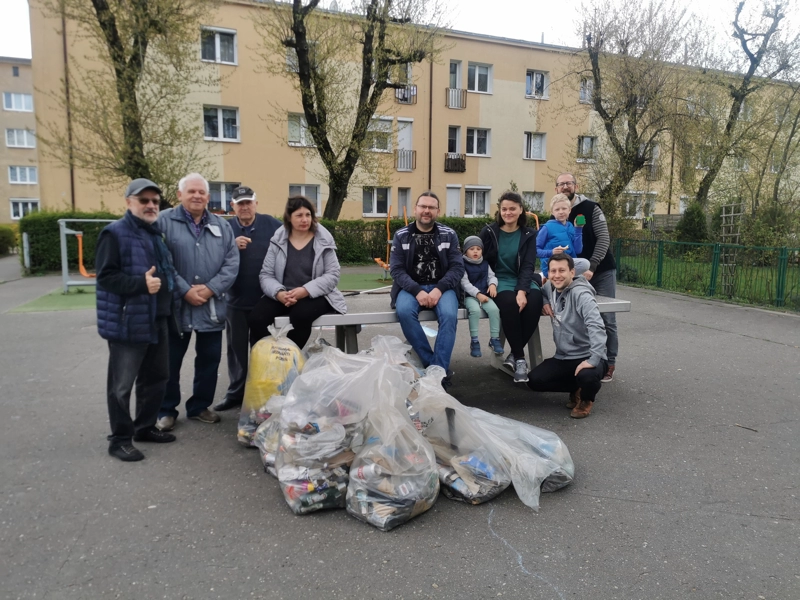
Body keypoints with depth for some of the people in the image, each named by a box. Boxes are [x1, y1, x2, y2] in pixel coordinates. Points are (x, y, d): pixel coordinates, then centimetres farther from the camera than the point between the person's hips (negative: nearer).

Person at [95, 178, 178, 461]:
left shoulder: (156, 234, 16)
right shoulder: (115, 233, -10)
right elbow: (106, 276, -18)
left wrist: (163, 286, 14)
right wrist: (140, 283, -28)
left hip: (157, 319, 8)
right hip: (127, 321, -8)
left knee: (156, 377, 16)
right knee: (122, 384, 2)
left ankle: (145, 427, 31)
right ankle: (120, 439, 14)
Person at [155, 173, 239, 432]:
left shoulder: (222, 226, 10)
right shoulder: (164, 221, -2)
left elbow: (231, 263, 2)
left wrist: (210, 289, -11)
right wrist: (185, 290, -16)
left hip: (212, 307, 4)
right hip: (175, 306, -3)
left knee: (210, 359, 12)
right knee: (170, 361, 7)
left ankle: (199, 406, 29)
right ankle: (166, 410, 24)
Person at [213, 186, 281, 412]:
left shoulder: (271, 225, -4)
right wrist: (232, 246, -24)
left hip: (264, 299, -2)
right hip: (236, 299, 2)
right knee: (236, 348, 12)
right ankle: (235, 393, 24)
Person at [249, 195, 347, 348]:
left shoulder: (323, 241, 2)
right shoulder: (278, 241, 6)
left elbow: (332, 275, -4)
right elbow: (266, 275, 3)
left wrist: (305, 290, -20)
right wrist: (278, 293, -20)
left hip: (315, 296, -2)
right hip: (282, 296, 2)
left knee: (300, 315, -35)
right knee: (256, 317, -24)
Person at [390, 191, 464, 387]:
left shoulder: (449, 235, 6)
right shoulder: (401, 236, 5)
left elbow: (457, 267, -1)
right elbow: (396, 269, -4)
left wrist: (439, 289, -18)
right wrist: (417, 291, -20)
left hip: (441, 287, 0)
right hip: (411, 287, 0)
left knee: (449, 315, -32)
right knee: (404, 311, -33)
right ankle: (431, 363, -20)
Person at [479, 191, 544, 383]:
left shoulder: (529, 234, 5)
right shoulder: (488, 232, 3)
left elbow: (528, 266, -5)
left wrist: (522, 291, -21)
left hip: (524, 281, 2)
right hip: (499, 280, -2)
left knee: (534, 303, -32)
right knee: (509, 303, -36)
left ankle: (514, 354, -15)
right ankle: (520, 357, -22)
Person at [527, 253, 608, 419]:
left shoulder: (581, 294, -21)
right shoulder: (550, 287, 1)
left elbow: (596, 327, -31)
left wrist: (593, 359, -41)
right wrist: (544, 301, 1)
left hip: (587, 357, -6)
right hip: (563, 357, 7)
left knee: (586, 375, -37)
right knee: (534, 380, -11)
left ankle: (587, 399, 2)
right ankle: (576, 388, 15)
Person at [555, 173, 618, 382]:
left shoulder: (591, 208, -6)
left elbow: (604, 239, -13)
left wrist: (591, 267, -21)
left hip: (602, 271, -3)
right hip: (576, 273, 3)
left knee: (606, 318, -2)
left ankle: (609, 364, 7)